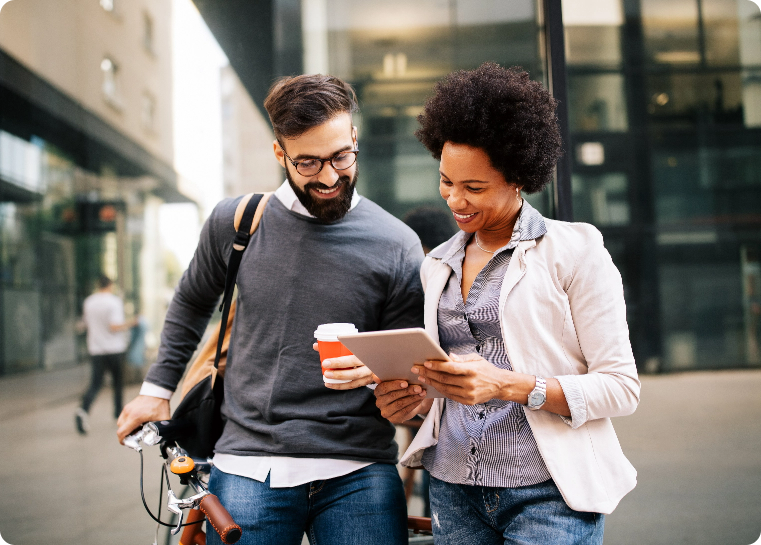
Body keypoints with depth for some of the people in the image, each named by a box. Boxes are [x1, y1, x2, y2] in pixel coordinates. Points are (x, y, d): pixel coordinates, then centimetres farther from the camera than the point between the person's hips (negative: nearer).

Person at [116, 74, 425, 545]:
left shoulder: (397, 245, -3)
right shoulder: (234, 222, 3)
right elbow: (192, 305, 21)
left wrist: (380, 372, -17)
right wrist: (157, 388, 22)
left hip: (358, 474, -1)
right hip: (248, 466, 1)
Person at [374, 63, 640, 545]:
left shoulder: (574, 250, -6)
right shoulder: (437, 265, 12)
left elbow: (622, 387, -9)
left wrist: (510, 386, -21)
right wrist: (415, 399, -3)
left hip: (550, 494, -4)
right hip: (454, 492, 5)